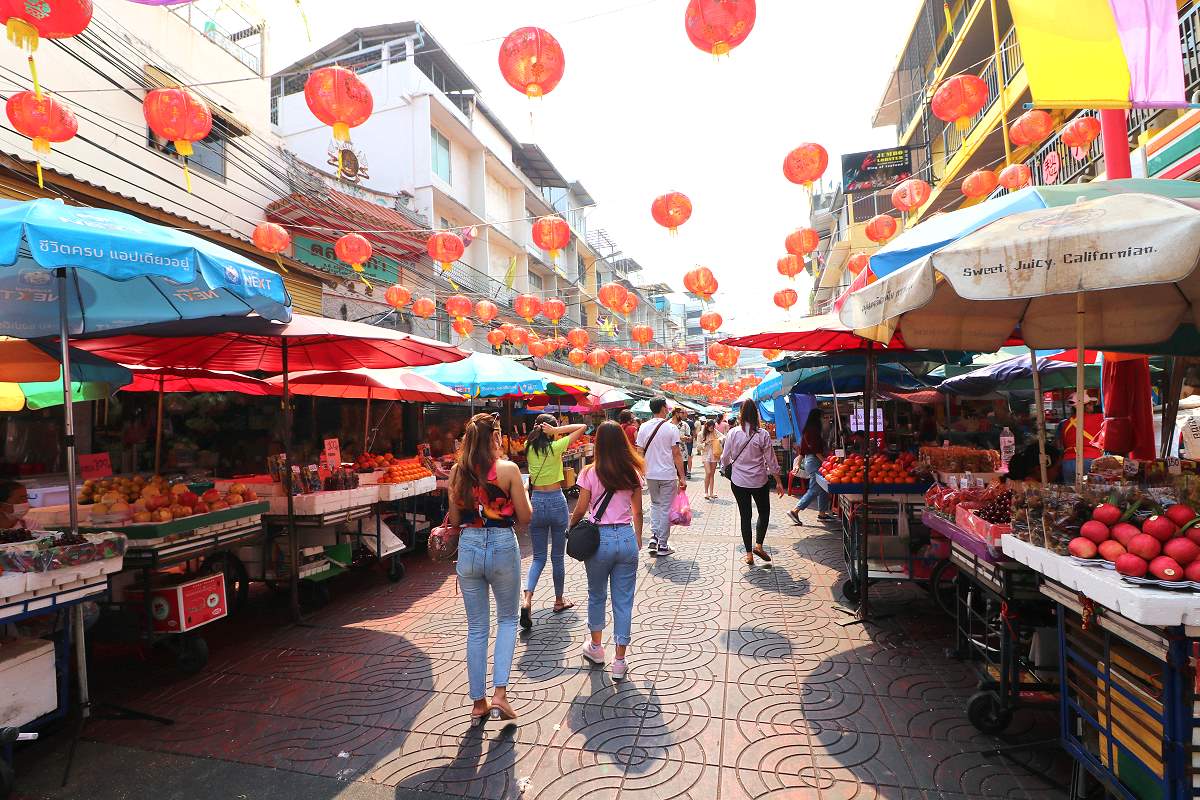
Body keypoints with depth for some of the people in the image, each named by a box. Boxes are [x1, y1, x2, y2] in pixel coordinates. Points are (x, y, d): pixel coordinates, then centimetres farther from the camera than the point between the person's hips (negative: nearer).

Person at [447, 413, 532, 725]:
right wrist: (521, 493, 12)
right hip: (503, 547, -3)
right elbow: (525, 517, -5)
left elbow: (454, 519, 9)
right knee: (507, 619, 18)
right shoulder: (508, 469, -11)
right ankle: (499, 693, 8)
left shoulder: (457, 472, 1)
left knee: (476, 628, 16)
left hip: (468, 547, 3)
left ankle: (478, 702, 24)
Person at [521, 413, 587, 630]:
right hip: (556, 501, -4)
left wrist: (541, 431, 6)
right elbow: (582, 427, -6)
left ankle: (527, 599, -8)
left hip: (536, 501, 4)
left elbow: (534, 438, 25)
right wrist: (557, 431, -11)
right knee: (558, 556, 12)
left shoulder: (529, 448, 0)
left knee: (538, 557, 11)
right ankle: (559, 600, 27)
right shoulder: (556, 447, -12)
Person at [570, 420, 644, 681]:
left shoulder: (590, 473, -8)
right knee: (623, 600, 10)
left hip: (599, 538, -2)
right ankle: (619, 661, 15)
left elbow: (580, 510, -4)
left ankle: (596, 647, 35)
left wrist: (571, 527, 16)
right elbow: (637, 512, 7)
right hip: (627, 537, 2)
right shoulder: (632, 473, 1)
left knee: (596, 595, 20)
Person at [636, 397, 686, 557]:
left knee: (655, 504, 22)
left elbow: (640, 453, 2)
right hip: (668, 475, -4)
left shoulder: (643, 427, 0)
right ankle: (662, 545, 12)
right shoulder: (671, 428, -11)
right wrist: (682, 477, -5)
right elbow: (676, 455, -11)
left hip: (650, 474, 4)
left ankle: (654, 536, 8)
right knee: (666, 508, 6)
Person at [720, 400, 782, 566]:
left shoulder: (733, 433, -8)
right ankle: (758, 545, 8)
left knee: (745, 516, 10)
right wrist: (778, 481, 5)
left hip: (739, 481, 1)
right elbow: (771, 460, -5)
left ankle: (749, 553, 14)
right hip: (759, 481, -1)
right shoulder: (763, 435, -11)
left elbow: (725, 457, 0)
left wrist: (724, 468, 22)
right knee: (764, 512, 20)